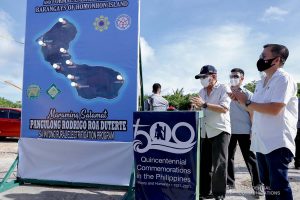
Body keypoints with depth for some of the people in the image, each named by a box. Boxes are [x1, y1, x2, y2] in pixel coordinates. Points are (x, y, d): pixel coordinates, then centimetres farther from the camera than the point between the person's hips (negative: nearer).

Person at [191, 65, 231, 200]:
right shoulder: (202, 91, 13)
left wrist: (204, 104, -26)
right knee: (204, 163, 11)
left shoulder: (223, 89, -6)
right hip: (205, 132, 7)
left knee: (218, 164, -3)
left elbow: (224, 109, -19)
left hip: (220, 131, -6)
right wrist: (196, 107, -3)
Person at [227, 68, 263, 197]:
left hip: (244, 131, -3)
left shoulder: (247, 94, 0)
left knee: (250, 158, 3)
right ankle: (230, 182, 22)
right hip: (229, 131, 3)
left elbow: (252, 114, -1)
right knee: (228, 157, 9)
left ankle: (257, 185, 14)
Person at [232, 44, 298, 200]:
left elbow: (274, 109, -23)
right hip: (261, 141, 9)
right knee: (267, 183, 18)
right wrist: (241, 99, 3)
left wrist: (247, 102, -16)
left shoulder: (284, 79, -12)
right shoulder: (261, 83, 15)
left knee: (278, 186, -3)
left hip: (277, 142, -9)